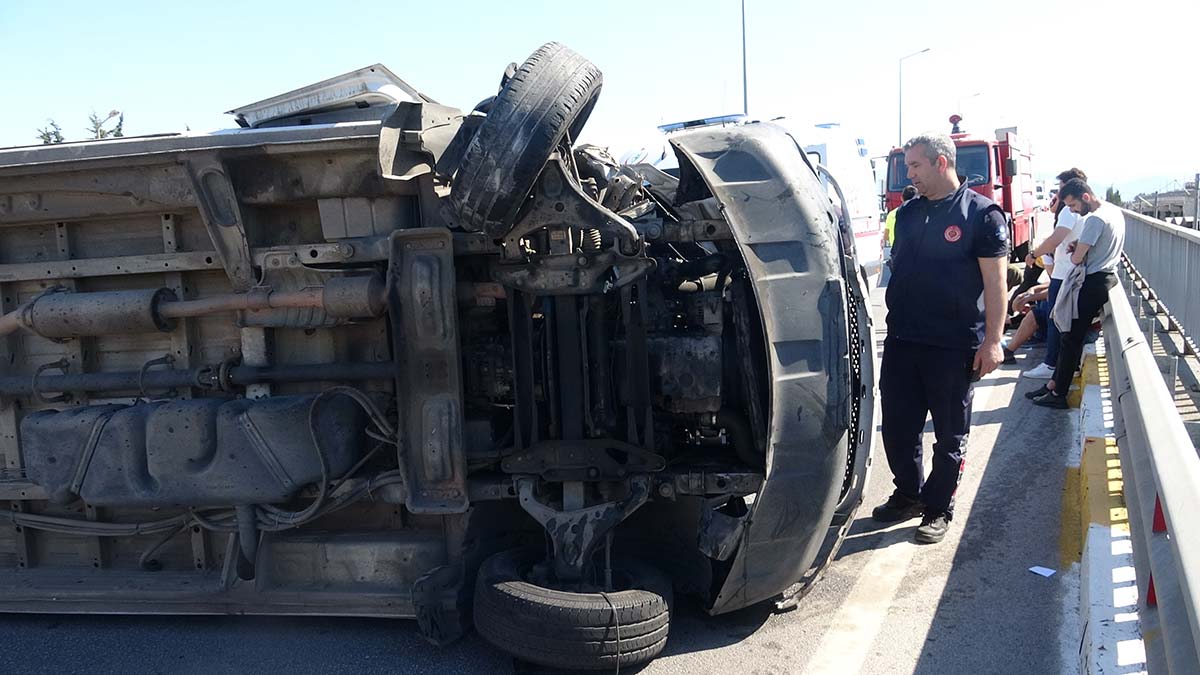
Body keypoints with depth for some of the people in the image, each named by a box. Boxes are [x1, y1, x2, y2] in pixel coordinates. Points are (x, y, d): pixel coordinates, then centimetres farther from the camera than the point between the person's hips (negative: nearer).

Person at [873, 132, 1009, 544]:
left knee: (950, 435, 7)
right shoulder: (908, 213, 12)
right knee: (897, 428, 11)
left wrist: (992, 340, -14)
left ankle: (939, 509, 20)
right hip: (901, 341, 6)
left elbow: (995, 282, -9)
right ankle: (909, 494, 30)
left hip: (954, 347, -5)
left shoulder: (981, 213, -6)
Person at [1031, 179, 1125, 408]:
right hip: (1107, 276, 10)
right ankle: (1055, 383, 19)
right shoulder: (1115, 211, 12)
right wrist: (1079, 245, 6)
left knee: (1071, 338, -3)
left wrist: (1075, 251, 4)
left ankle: (1058, 394, 2)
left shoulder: (1095, 219, -20)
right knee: (1071, 336, 13)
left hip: (1092, 283, -10)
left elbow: (1077, 258, -20)